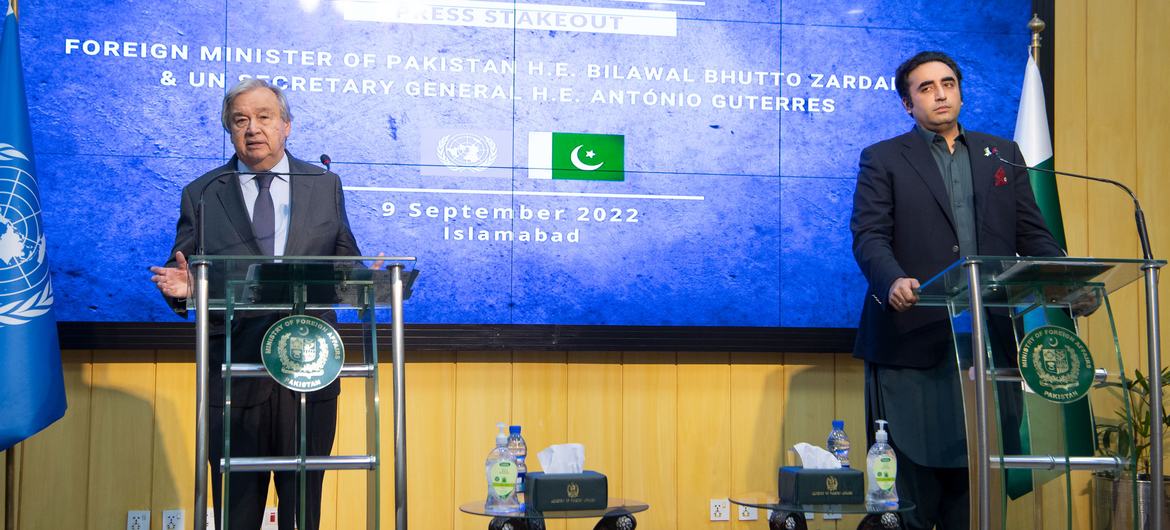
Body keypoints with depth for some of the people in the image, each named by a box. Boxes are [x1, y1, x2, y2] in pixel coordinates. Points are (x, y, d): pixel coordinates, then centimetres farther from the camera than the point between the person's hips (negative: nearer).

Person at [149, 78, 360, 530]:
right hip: (235, 371, -1)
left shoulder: (325, 186, 11)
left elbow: (345, 265, 11)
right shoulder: (201, 195, 8)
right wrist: (181, 287, -17)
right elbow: (182, 273, 7)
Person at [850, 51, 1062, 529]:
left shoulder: (1003, 154, 17)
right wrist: (892, 281, -26)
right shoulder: (882, 159, 7)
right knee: (910, 490, -2)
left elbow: (1032, 235, 14)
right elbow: (868, 236, -5)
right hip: (913, 341, -3)